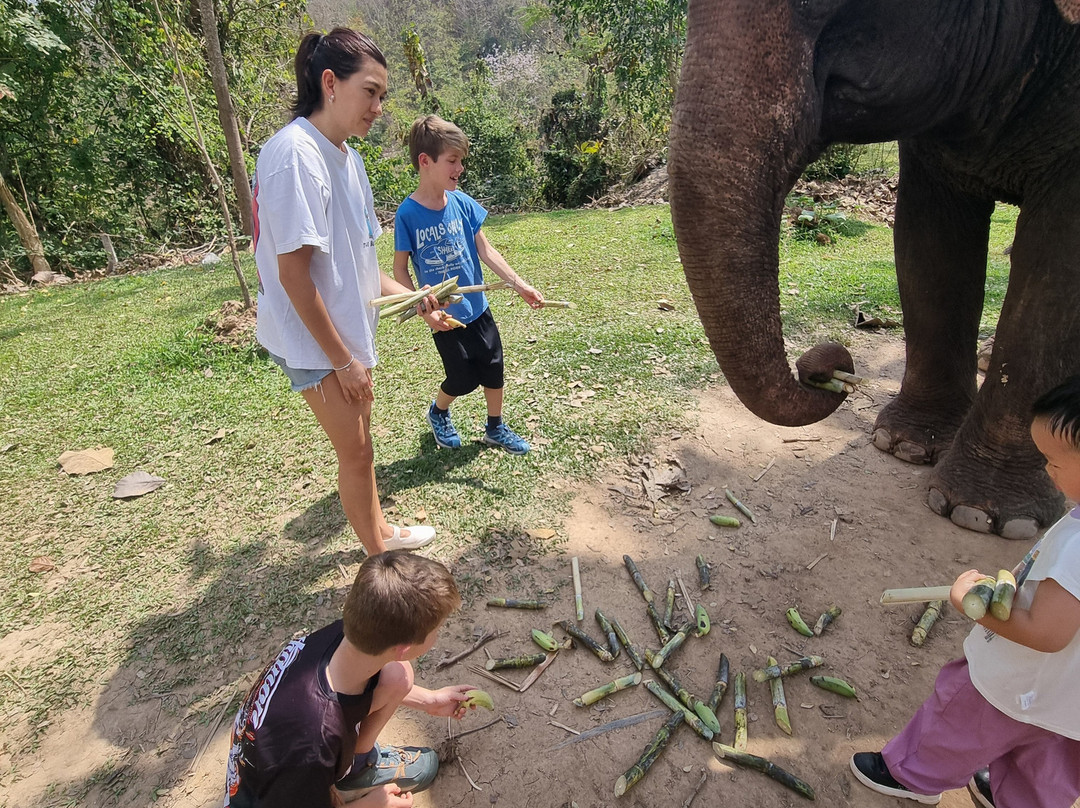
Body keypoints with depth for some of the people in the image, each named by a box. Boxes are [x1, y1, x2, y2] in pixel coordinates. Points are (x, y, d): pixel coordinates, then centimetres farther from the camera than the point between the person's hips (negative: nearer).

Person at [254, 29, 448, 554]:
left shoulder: (346, 156, 7)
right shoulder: (295, 154, -20)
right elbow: (293, 272, -22)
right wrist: (343, 360, -18)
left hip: (349, 328, 8)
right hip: (314, 340, -8)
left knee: (359, 439, 20)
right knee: (356, 452, 4)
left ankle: (379, 531, 41)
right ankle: (379, 559, 25)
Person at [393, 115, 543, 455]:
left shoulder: (462, 203, -4)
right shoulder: (408, 214, -16)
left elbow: (486, 251, 0)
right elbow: (400, 269, -9)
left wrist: (520, 286, -6)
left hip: (477, 308, 4)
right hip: (445, 315, -4)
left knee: (493, 368, 10)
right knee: (463, 378, 7)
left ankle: (495, 428, 32)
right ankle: (438, 414, 40)